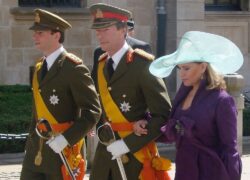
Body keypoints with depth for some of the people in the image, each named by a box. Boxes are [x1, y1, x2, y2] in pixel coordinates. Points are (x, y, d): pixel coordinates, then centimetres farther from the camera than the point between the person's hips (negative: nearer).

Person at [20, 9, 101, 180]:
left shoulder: (74, 68, -13)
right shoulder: (40, 67, 13)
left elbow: (92, 111, -16)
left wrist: (66, 139, -22)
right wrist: (32, 141, 16)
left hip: (63, 150, -7)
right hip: (36, 148, 7)